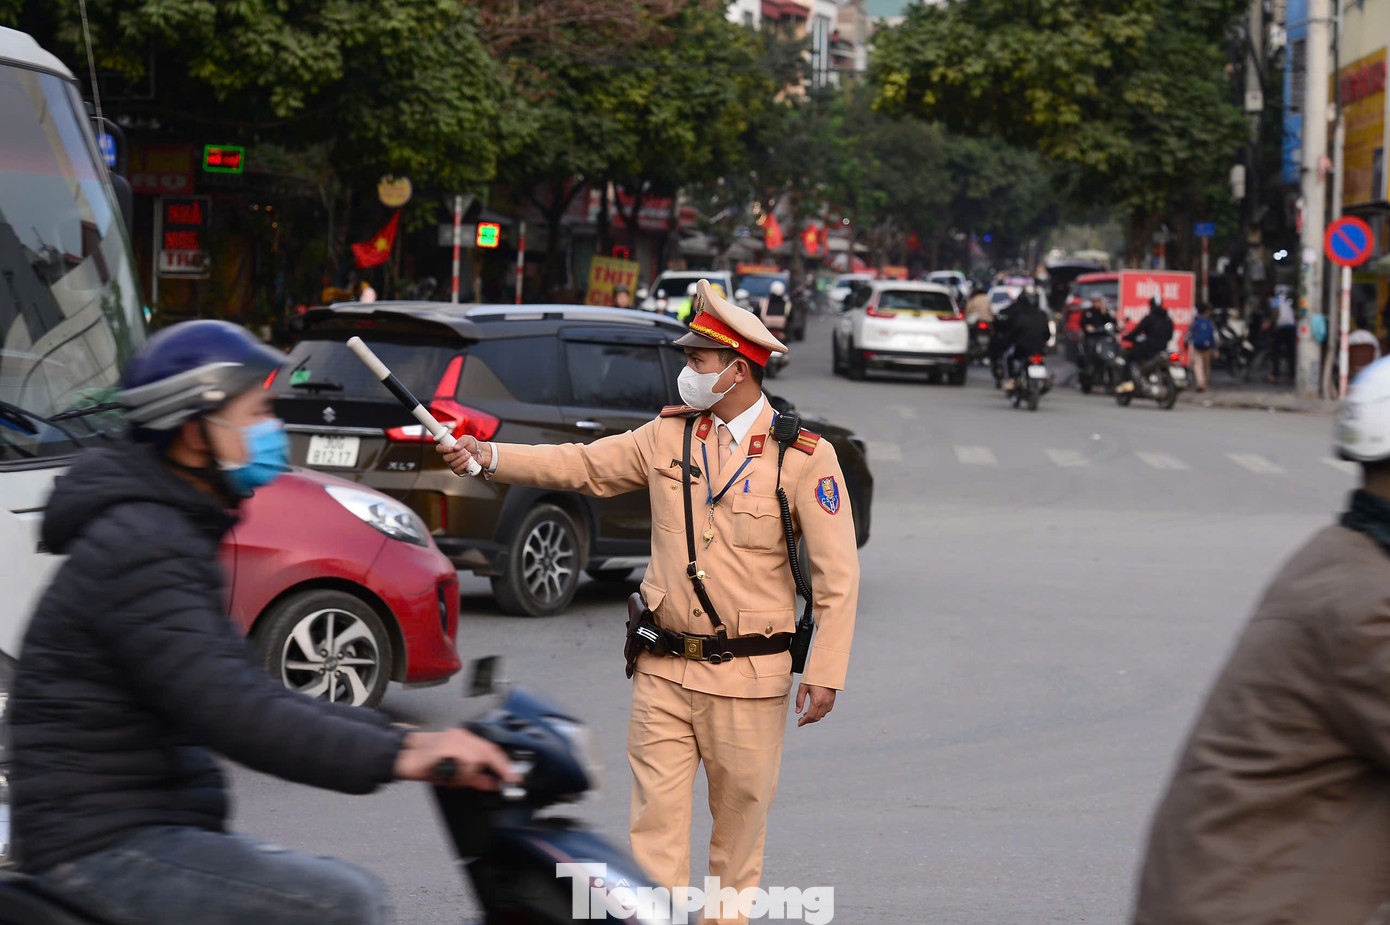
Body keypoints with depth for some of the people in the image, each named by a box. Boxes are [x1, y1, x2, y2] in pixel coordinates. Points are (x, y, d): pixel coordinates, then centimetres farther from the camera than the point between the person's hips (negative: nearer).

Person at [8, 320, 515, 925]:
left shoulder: (172, 535, 18)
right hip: (107, 847, -11)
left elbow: (252, 694, 19)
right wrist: (395, 758, -29)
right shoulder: (140, 549, -16)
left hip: (151, 825, 11)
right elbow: (228, 711, -27)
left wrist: (404, 739, 9)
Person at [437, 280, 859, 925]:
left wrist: (825, 674, -11)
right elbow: (582, 466, 11)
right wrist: (487, 456, 0)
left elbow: (838, 575, -7)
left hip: (748, 676, -3)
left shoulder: (805, 457, -7)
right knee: (655, 808, 1)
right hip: (664, 670, 4)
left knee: (740, 806, 6)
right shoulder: (668, 436, 6)